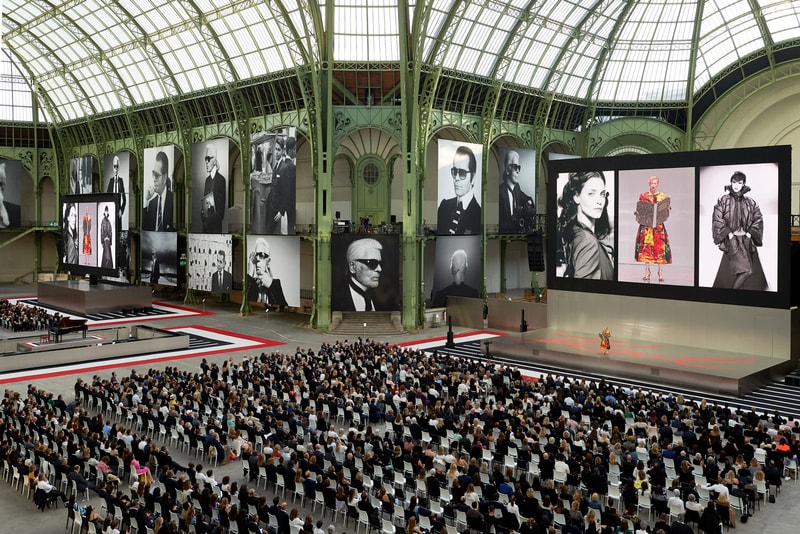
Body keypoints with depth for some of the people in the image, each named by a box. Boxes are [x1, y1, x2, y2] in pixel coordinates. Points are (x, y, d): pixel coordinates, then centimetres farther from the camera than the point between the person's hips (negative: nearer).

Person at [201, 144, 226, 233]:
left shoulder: (221, 179, -10)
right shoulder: (207, 179, 13)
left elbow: (221, 210, -13)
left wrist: (209, 220, -18)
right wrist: (202, 213, -3)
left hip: (216, 226, -6)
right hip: (206, 226, 6)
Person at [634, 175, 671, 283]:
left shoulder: (663, 196, 6)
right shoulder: (643, 196, 7)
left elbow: (666, 213, 6)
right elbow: (638, 211, 11)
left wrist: (666, 210, -14)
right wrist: (637, 213, -10)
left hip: (658, 226, -1)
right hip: (646, 225, 1)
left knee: (660, 248, -5)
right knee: (646, 248, -1)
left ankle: (660, 273, 1)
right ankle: (647, 272, 8)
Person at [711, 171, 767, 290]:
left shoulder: (750, 203, 12)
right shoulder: (723, 200, 3)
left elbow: (758, 220, 10)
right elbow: (717, 219, -3)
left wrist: (748, 233, -6)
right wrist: (730, 234, -11)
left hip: (747, 240, 4)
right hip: (732, 239, -4)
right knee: (746, 270, -22)